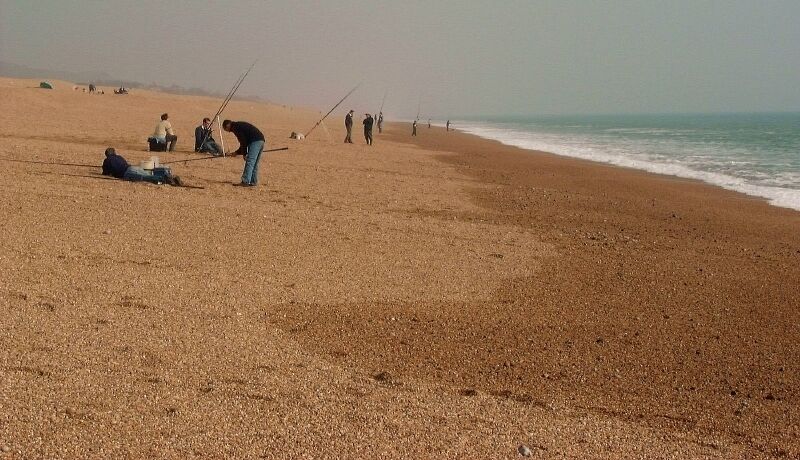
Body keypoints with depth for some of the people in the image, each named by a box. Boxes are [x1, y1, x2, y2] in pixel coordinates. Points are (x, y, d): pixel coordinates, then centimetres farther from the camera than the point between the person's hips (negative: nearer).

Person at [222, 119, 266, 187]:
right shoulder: (240, 125, 28)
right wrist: (237, 152, 29)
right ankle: (253, 182, 13)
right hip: (261, 140, 10)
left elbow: (243, 142, -9)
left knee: (249, 162, -11)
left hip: (255, 141, -10)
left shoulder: (235, 127, -2)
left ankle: (245, 182, -15)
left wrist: (244, 154, -3)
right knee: (254, 163, 12)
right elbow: (244, 142, 30)